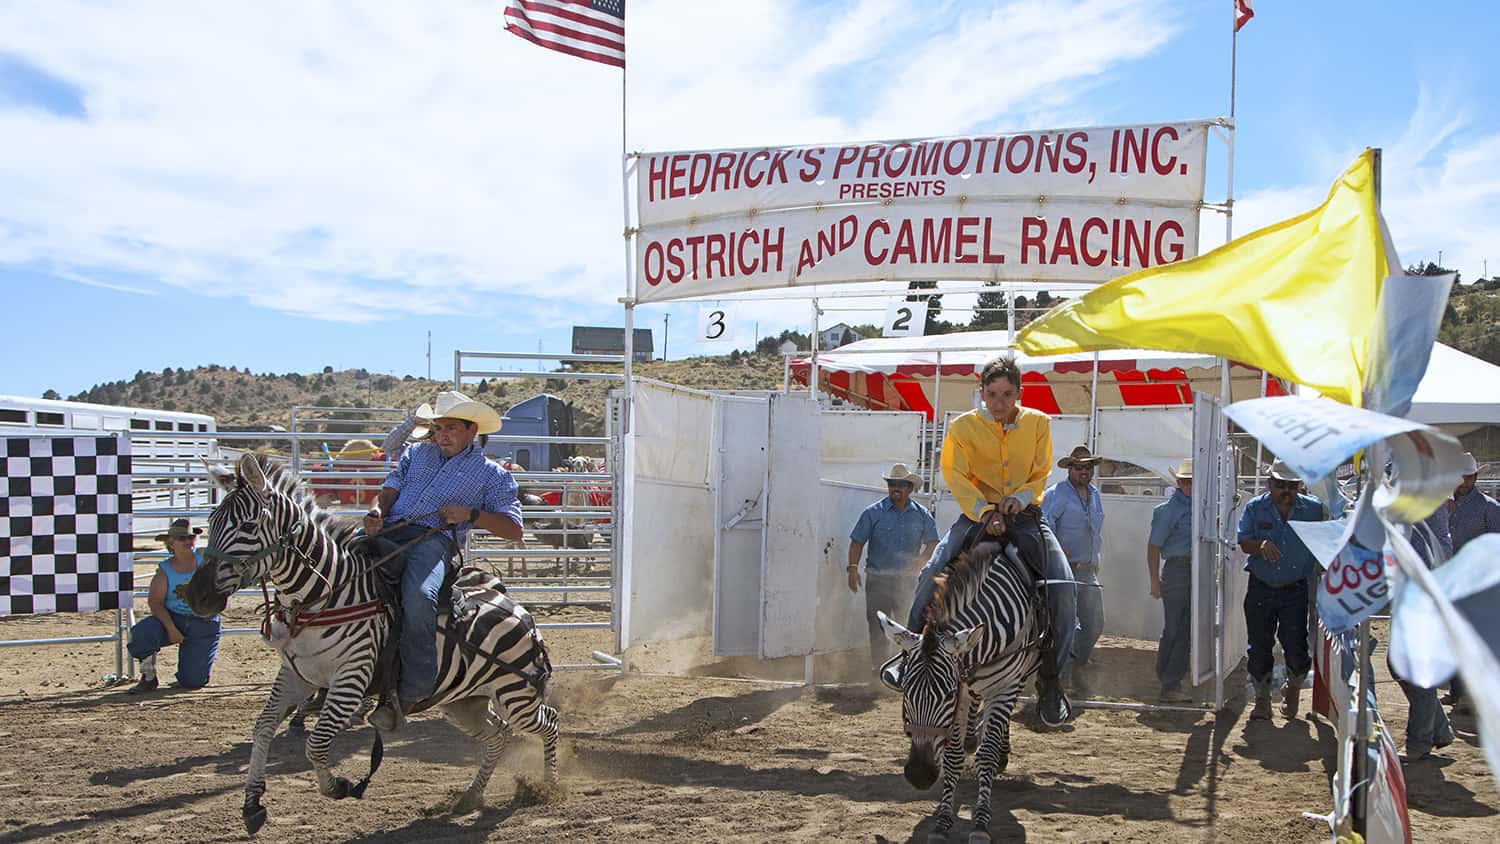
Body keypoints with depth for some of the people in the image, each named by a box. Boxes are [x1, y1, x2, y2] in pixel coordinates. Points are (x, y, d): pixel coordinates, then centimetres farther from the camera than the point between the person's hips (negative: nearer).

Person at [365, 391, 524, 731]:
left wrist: (471, 514, -4)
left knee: (419, 598, -35)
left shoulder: (493, 475, 19)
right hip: (389, 533, 4)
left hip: (434, 541, -4)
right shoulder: (415, 453, 30)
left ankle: (409, 695, -27)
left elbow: (513, 529, 11)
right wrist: (377, 512, -6)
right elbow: (390, 489, 17)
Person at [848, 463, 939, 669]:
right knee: (878, 627, -2)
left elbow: (932, 543, 9)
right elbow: (857, 541, 1)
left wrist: (921, 559, -11)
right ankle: (880, 667, 3)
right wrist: (853, 568, -10)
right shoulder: (874, 512, 1)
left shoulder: (922, 515, 7)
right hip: (878, 580, -2)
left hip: (908, 580, 2)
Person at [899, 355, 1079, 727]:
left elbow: (1042, 474, 6)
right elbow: (956, 476, -8)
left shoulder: (1038, 423, 2)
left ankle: (1051, 678, -6)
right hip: (978, 512, -1)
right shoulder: (963, 427, -3)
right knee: (932, 573, -19)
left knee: (1064, 586, -18)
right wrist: (985, 511, -23)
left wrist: (1021, 497, -15)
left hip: (1025, 514, 1)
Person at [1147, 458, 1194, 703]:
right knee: (1174, 630, -5)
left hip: (1197, 572, 7)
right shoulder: (1168, 509, -7)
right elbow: (1153, 546, -10)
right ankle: (1169, 685, -1)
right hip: (1177, 570, -7)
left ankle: (1173, 683, 23)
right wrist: (1155, 581, -13)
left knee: (1186, 631, 12)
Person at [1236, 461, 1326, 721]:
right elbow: (1244, 542, -4)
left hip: (1295, 591, -1)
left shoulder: (1314, 509, 1)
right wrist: (1260, 545, -25)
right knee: (1259, 646, 4)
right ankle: (1262, 698, 20)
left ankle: (1294, 687, 25)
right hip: (1260, 589, 1)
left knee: (1295, 646, -5)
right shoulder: (1255, 508, 1)